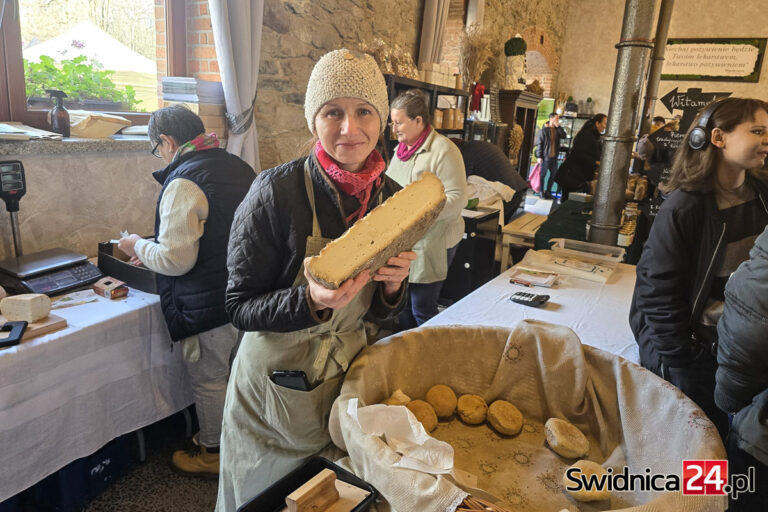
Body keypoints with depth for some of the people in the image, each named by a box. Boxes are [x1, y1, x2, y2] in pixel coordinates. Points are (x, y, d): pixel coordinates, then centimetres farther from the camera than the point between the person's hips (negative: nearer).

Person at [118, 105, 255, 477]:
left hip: (209, 307, -8)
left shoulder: (183, 183, -20)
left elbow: (175, 260, -22)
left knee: (209, 381, 12)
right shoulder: (239, 168, 6)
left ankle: (212, 453, 33)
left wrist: (138, 246, -2)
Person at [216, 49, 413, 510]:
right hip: (277, 383, -4)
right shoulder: (277, 191, -22)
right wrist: (311, 300, -32)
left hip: (348, 377, 4)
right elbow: (240, 306, -15)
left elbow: (379, 311, 4)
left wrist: (393, 286, -18)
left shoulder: (391, 197, -6)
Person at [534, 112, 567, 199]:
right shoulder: (544, 130, -8)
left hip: (554, 156, 6)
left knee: (554, 174, 11)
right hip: (545, 156, -6)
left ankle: (548, 191, 23)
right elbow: (539, 143, -10)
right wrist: (539, 156, -14)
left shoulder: (557, 129, 9)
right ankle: (542, 192, 11)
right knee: (543, 174, 2)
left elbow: (564, 136, -7)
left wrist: (558, 126, -11)